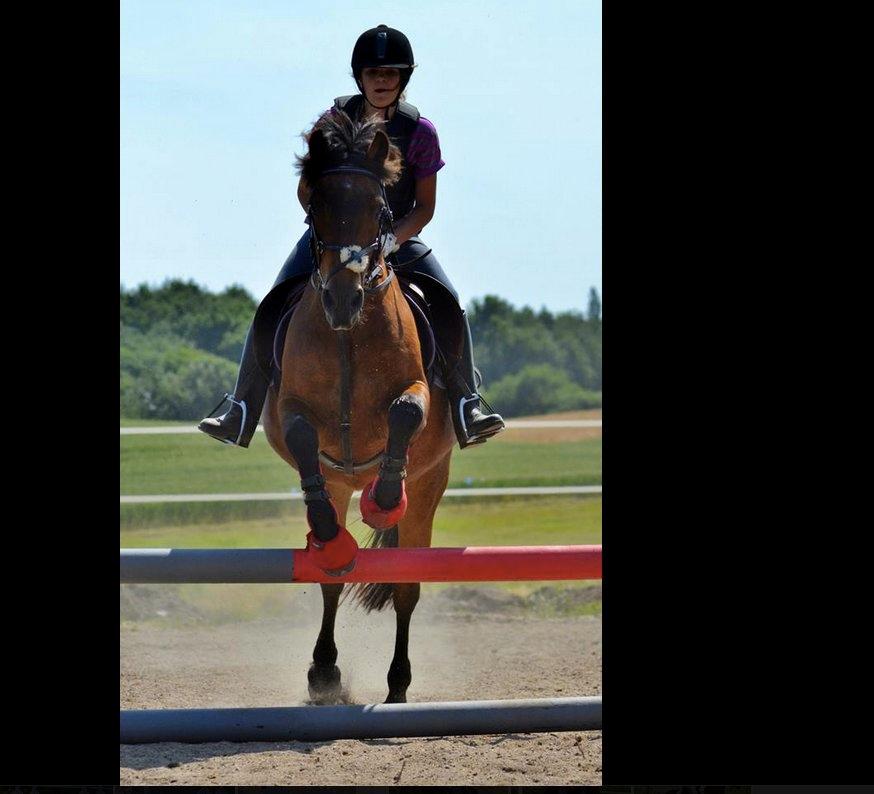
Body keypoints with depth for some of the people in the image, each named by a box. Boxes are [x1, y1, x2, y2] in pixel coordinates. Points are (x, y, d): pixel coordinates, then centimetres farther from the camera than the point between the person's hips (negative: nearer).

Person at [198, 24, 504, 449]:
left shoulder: (419, 130, -12)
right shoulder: (333, 122, -10)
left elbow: (425, 206, -7)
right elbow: (306, 191, -2)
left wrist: (391, 241, -24)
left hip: (399, 236, 0)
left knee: (450, 306, -20)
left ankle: (466, 406, -13)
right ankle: (240, 413, -6)